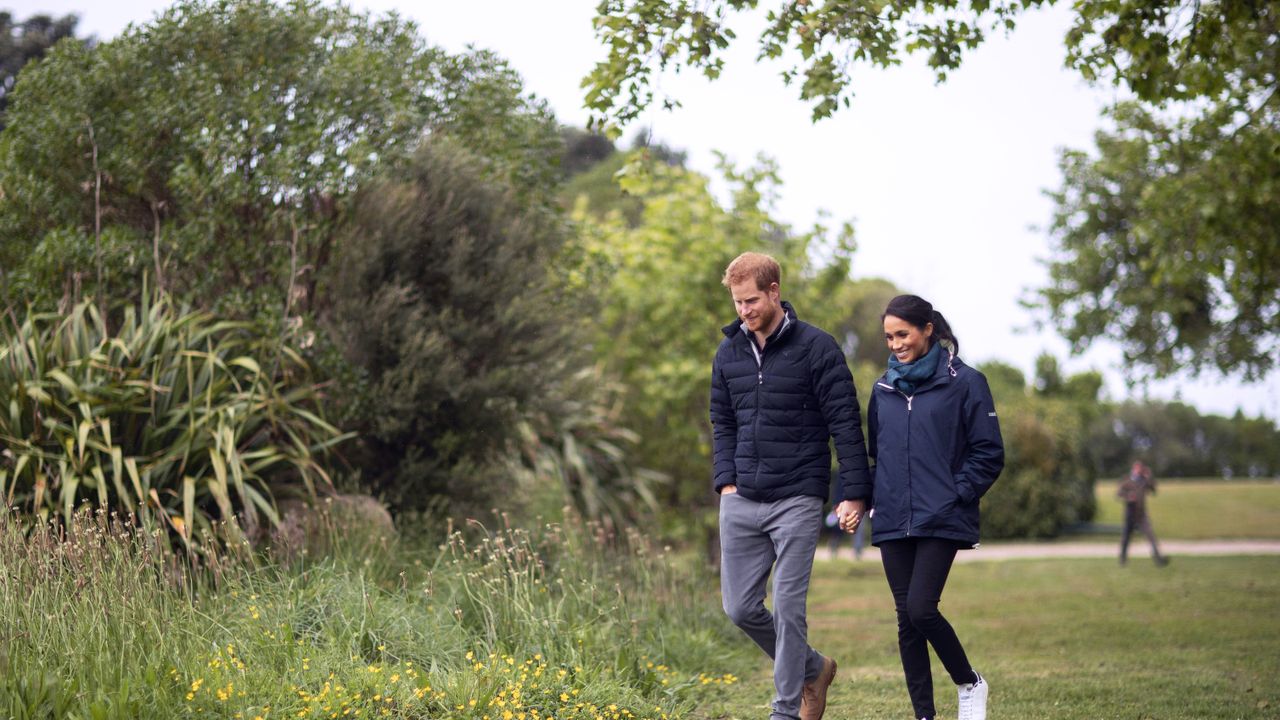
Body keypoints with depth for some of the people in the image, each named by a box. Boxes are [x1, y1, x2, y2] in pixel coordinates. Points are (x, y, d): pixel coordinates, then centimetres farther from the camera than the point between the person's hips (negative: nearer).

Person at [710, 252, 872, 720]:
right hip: (741, 503, 6)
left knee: (787, 608, -5)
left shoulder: (816, 348, -7)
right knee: (740, 608, 6)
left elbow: (845, 424, -7)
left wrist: (852, 493, -12)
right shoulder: (729, 353, 9)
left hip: (797, 501, -5)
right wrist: (726, 480, 5)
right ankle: (813, 669, 27)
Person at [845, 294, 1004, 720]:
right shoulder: (883, 389, 13)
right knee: (906, 619, 4)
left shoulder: (964, 382, -2)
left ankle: (970, 684, 8)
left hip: (942, 521, -5)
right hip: (893, 523, 5)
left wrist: (955, 497, -11)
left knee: (921, 608, -16)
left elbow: (989, 454, -3)